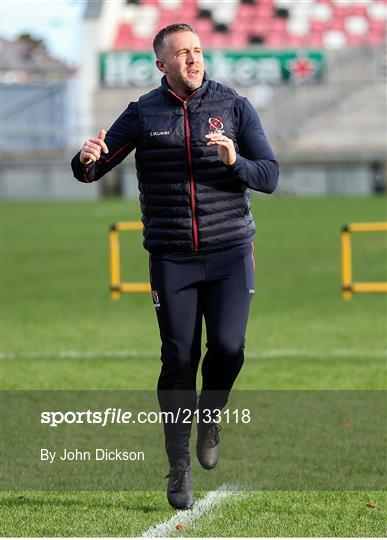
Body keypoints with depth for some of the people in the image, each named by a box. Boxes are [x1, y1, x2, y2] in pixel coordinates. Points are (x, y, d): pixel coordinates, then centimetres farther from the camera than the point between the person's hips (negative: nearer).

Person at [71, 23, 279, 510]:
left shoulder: (234, 106, 2)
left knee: (227, 346, -14)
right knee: (179, 358, -4)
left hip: (229, 252, 0)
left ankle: (210, 416, 18)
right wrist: (87, 160, -22)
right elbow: (92, 171, 2)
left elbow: (269, 176, -1)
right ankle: (178, 466, 7)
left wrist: (235, 161, -22)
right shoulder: (143, 114, 3)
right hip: (171, 258, 0)